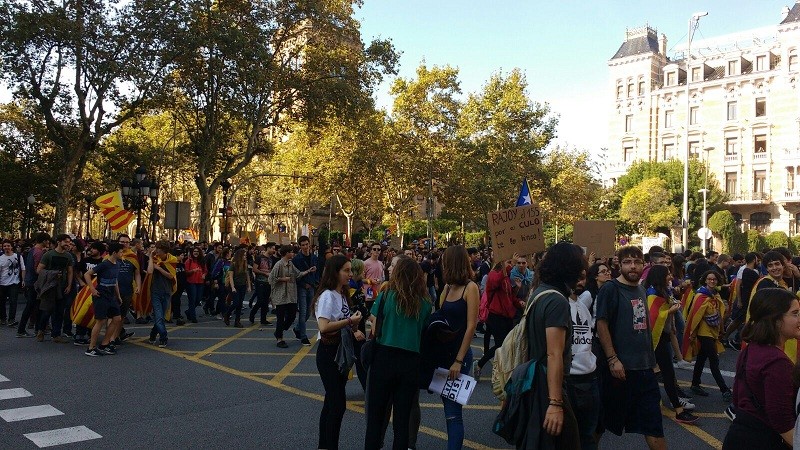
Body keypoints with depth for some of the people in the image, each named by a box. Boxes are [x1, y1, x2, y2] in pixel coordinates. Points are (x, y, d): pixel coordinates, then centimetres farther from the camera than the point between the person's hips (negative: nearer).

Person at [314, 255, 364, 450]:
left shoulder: (342, 295, 9)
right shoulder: (327, 296, -18)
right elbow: (323, 327, -29)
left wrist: (353, 331, -1)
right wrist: (350, 321, -23)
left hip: (341, 351, 9)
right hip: (329, 353, -9)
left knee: (332, 401, 16)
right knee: (338, 403, -6)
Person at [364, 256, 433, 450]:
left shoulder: (387, 296, -4)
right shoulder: (426, 303, 1)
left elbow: (374, 329, -4)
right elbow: (426, 334, 8)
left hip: (384, 359, -2)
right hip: (411, 363, 2)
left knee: (375, 416, 9)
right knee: (402, 418, 12)